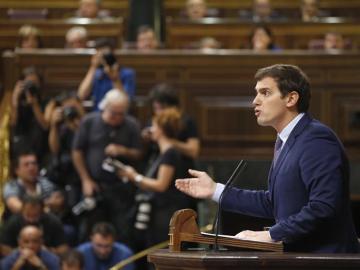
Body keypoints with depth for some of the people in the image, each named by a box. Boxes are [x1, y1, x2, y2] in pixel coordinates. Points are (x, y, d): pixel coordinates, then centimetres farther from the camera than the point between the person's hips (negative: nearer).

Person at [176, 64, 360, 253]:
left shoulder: (317, 140, -14)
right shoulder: (285, 141, 18)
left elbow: (323, 207, -23)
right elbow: (273, 204, 21)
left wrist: (272, 235, -19)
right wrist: (215, 191, 18)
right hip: (295, 255, 8)